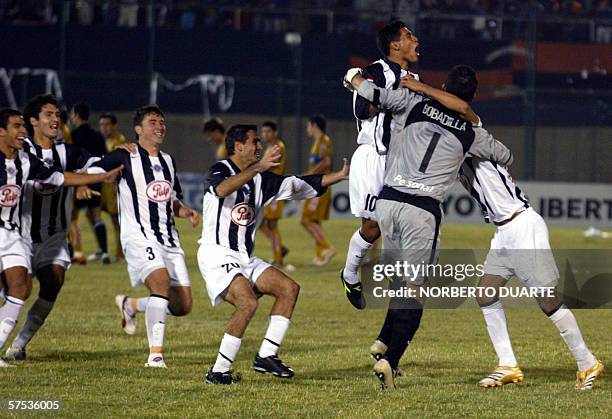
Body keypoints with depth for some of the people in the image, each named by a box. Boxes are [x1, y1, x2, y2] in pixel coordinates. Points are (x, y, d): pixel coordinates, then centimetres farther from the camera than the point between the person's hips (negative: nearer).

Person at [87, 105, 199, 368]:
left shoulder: (169, 161, 17)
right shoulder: (125, 157, -2)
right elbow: (88, 173, -7)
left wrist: (186, 212, 8)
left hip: (169, 238, 7)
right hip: (139, 237, -7)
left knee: (183, 305, 1)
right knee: (161, 281, -31)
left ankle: (130, 305, 28)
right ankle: (155, 353, -26)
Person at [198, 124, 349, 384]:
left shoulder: (261, 179, 14)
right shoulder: (220, 171, -9)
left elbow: (300, 185, 17)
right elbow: (222, 189, -34)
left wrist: (341, 175, 11)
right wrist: (258, 167, -43)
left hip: (244, 258, 9)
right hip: (217, 254, -9)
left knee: (289, 288, -2)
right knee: (248, 303, -26)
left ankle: (266, 355, -2)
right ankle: (218, 372, -20)